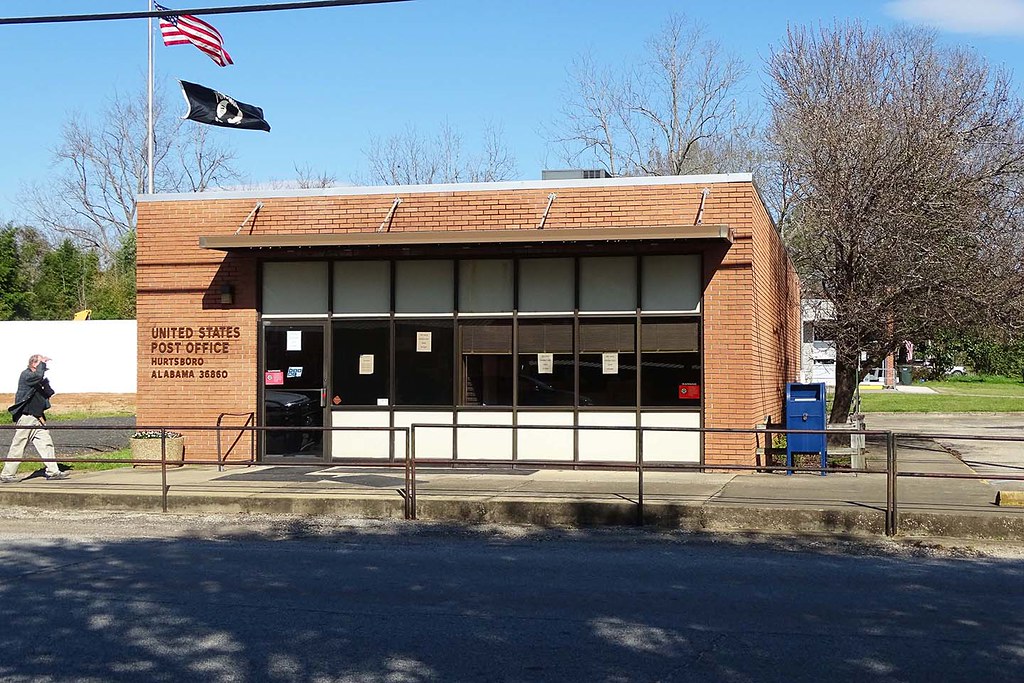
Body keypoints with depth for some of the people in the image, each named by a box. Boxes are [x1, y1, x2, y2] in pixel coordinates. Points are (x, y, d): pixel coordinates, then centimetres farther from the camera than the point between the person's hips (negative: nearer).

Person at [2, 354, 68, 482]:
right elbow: (38, 375, -28)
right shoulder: (26, 374, -8)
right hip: (26, 417, -8)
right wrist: (42, 364, -13)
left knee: (46, 443, 2)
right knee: (18, 447, -3)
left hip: (37, 418, 8)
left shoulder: (39, 380, 17)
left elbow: (49, 393, 14)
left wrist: (46, 383, -1)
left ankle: (52, 471, 3)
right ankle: (6, 474, 4)